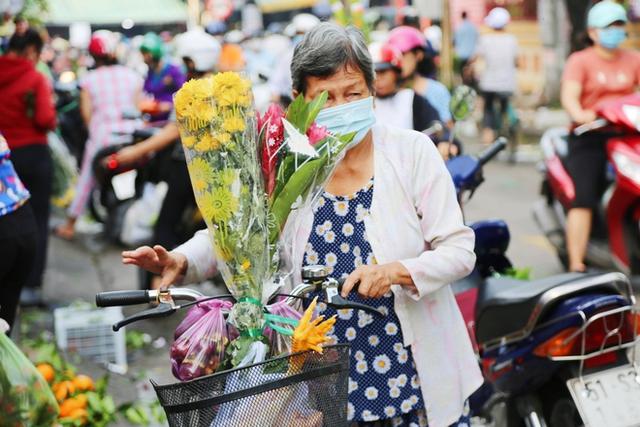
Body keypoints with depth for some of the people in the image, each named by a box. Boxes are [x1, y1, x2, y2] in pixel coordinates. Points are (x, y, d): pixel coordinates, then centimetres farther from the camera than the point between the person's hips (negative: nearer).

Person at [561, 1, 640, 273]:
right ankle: (576, 265, -17)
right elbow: (569, 95, -12)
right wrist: (579, 115, -33)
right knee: (584, 199, -15)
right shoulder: (580, 60, 3)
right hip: (590, 137, -4)